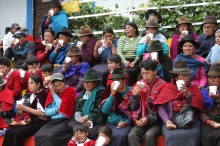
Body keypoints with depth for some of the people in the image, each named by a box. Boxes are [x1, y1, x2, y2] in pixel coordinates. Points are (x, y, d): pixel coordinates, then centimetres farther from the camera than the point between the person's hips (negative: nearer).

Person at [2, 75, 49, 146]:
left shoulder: (43, 94, -10)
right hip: (33, 122, 8)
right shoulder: (33, 95, 13)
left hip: (41, 123, -8)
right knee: (9, 132, -9)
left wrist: (25, 108, -16)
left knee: (18, 133, -26)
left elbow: (43, 113, -19)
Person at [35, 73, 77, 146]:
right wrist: (56, 109, -11)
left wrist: (54, 93, -6)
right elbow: (46, 112, 8)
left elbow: (62, 106, -13)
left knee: (51, 137, -30)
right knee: (38, 136, -19)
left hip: (65, 121, -5)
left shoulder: (70, 91, -1)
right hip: (53, 121, 5)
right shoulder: (52, 93, 13)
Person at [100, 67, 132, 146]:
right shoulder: (108, 90, 5)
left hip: (126, 124, -1)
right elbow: (104, 110, -5)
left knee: (121, 136, -31)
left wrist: (126, 122, -13)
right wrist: (112, 95, -13)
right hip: (111, 123, 2)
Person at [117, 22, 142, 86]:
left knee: (132, 71, -32)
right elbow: (119, 52, 5)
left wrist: (134, 62, -18)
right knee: (125, 71, -30)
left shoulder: (140, 39, 10)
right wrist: (124, 61, -12)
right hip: (124, 61, 1)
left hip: (136, 61, -1)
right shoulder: (122, 38, 19)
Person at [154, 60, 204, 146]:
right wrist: (167, 121, -15)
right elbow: (161, 107, 2)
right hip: (172, 119, -1)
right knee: (171, 136, -32)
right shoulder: (168, 88, 12)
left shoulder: (194, 88, 17)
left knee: (193, 136, -31)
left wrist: (188, 94, -7)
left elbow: (200, 106, 5)